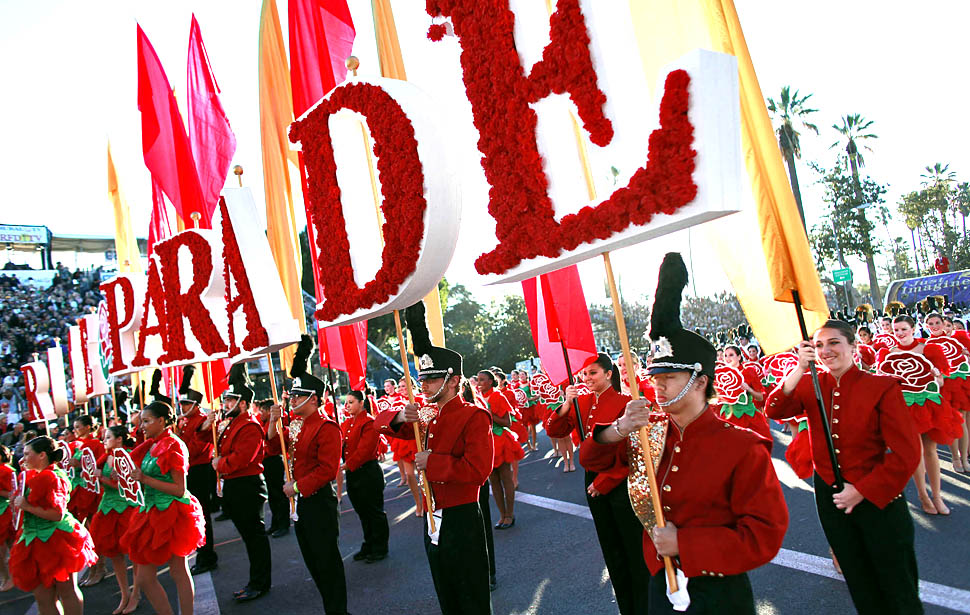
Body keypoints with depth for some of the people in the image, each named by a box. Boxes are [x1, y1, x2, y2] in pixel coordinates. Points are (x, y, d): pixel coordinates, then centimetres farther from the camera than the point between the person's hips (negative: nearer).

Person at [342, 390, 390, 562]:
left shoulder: (369, 423, -15)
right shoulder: (349, 423, 11)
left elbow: (364, 450, -20)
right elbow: (345, 446, 11)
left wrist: (347, 465, -20)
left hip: (368, 473, -8)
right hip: (353, 474, 8)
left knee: (374, 511, 4)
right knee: (362, 511, 17)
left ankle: (380, 548, 17)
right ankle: (368, 546, 30)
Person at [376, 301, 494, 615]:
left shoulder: (474, 417, -14)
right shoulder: (429, 418, 8)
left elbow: (478, 470, -26)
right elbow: (382, 423, 14)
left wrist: (432, 462, -20)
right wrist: (401, 418, -9)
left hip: (461, 520, -8)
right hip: (434, 521, 8)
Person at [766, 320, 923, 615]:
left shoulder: (883, 387, -13)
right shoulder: (810, 386, -1)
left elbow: (906, 453, -15)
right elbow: (774, 411, -18)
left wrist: (862, 490, -15)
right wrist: (800, 369, -27)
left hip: (877, 499, -3)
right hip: (830, 497, 4)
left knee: (897, 585, 11)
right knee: (859, 582, 19)